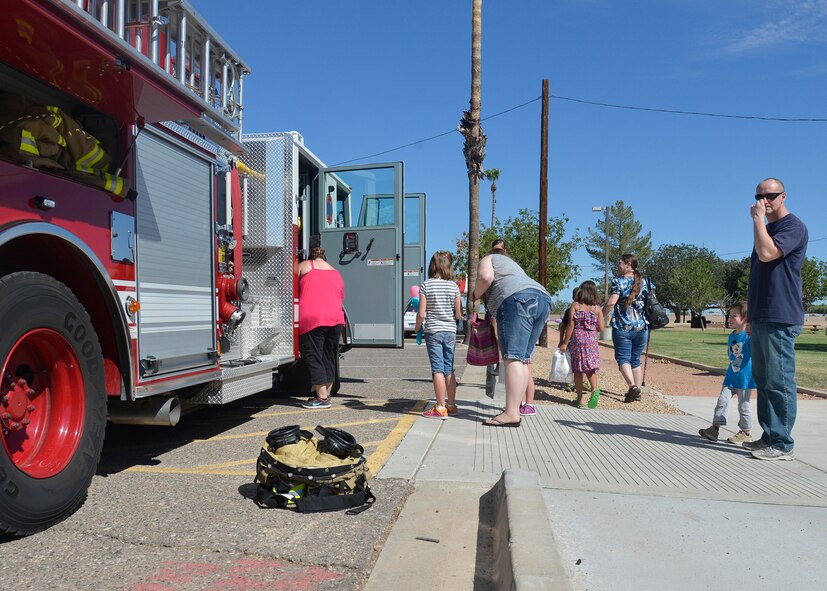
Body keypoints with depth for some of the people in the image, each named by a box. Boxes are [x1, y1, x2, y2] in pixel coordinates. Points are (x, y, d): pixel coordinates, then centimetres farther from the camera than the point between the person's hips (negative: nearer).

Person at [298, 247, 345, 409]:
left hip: (312, 319, -5)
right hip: (336, 319, 5)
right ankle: (326, 394, 22)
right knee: (329, 358, 15)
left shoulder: (303, 266, 12)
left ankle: (322, 398, -2)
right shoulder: (336, 273, 24)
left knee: (313, 357, 0)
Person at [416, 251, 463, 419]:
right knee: (449, 369, 12)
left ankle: (441, 408, -2)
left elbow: (421, 314, -9)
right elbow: (459, 313, 0)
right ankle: (451, 405, 20)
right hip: (450, 332, 3)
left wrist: (417, 329, 7)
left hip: (433, 331, -3)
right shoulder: (453, 286, 1)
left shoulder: (426, 285, -6)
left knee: (438, 369, -2)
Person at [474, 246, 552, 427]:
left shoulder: (487, 259, 18)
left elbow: (486, 277, -4)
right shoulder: (510, 263, 41)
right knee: (523, 359, 8)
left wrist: (475, 296, 9)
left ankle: (511, 413, -21)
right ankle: (514, 409, 6)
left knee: (512, 357, -14)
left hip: (519, 300, -8)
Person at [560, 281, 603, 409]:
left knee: (578, 371, 6)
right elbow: (600, 328, 2)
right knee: (591, 368, 7)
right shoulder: (597, 308, 4)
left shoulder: (575, 305, -1)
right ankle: (595, 389, -20)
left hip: (577, 339, -1)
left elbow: (571, 325, -5)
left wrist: (565, 343, -1)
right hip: (592, 340, 1)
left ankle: (580, 399, 8)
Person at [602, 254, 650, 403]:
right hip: (642, 327, 5)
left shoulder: (619, 281, -7)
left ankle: (632, 386, -19)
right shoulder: (645, 282, 10)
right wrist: (648, 318, 27)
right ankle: (637, 391, 15)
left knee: (623, 358, -1)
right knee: (636, 360, 13)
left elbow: (611, 302, -18)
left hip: (622, 327, -5)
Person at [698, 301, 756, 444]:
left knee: (743, 405, 5)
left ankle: (746, 433, 20)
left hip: (745, 377, -6)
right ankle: (714, 428, 1)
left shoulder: (750, 335, -12)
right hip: (731, 376, 6)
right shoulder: (731, 336, 9)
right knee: (722, 400, 0)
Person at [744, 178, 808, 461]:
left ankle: (782, 445, 0)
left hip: (780, 319, -9)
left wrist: (758, 218, -13)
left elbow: (767, 253, -25)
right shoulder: (767, 229, 21)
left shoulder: (793, 226, -6)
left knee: (780, 382, -6)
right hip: (761, 319, 9)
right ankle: (769, 437, 18)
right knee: (763, 380, 11)